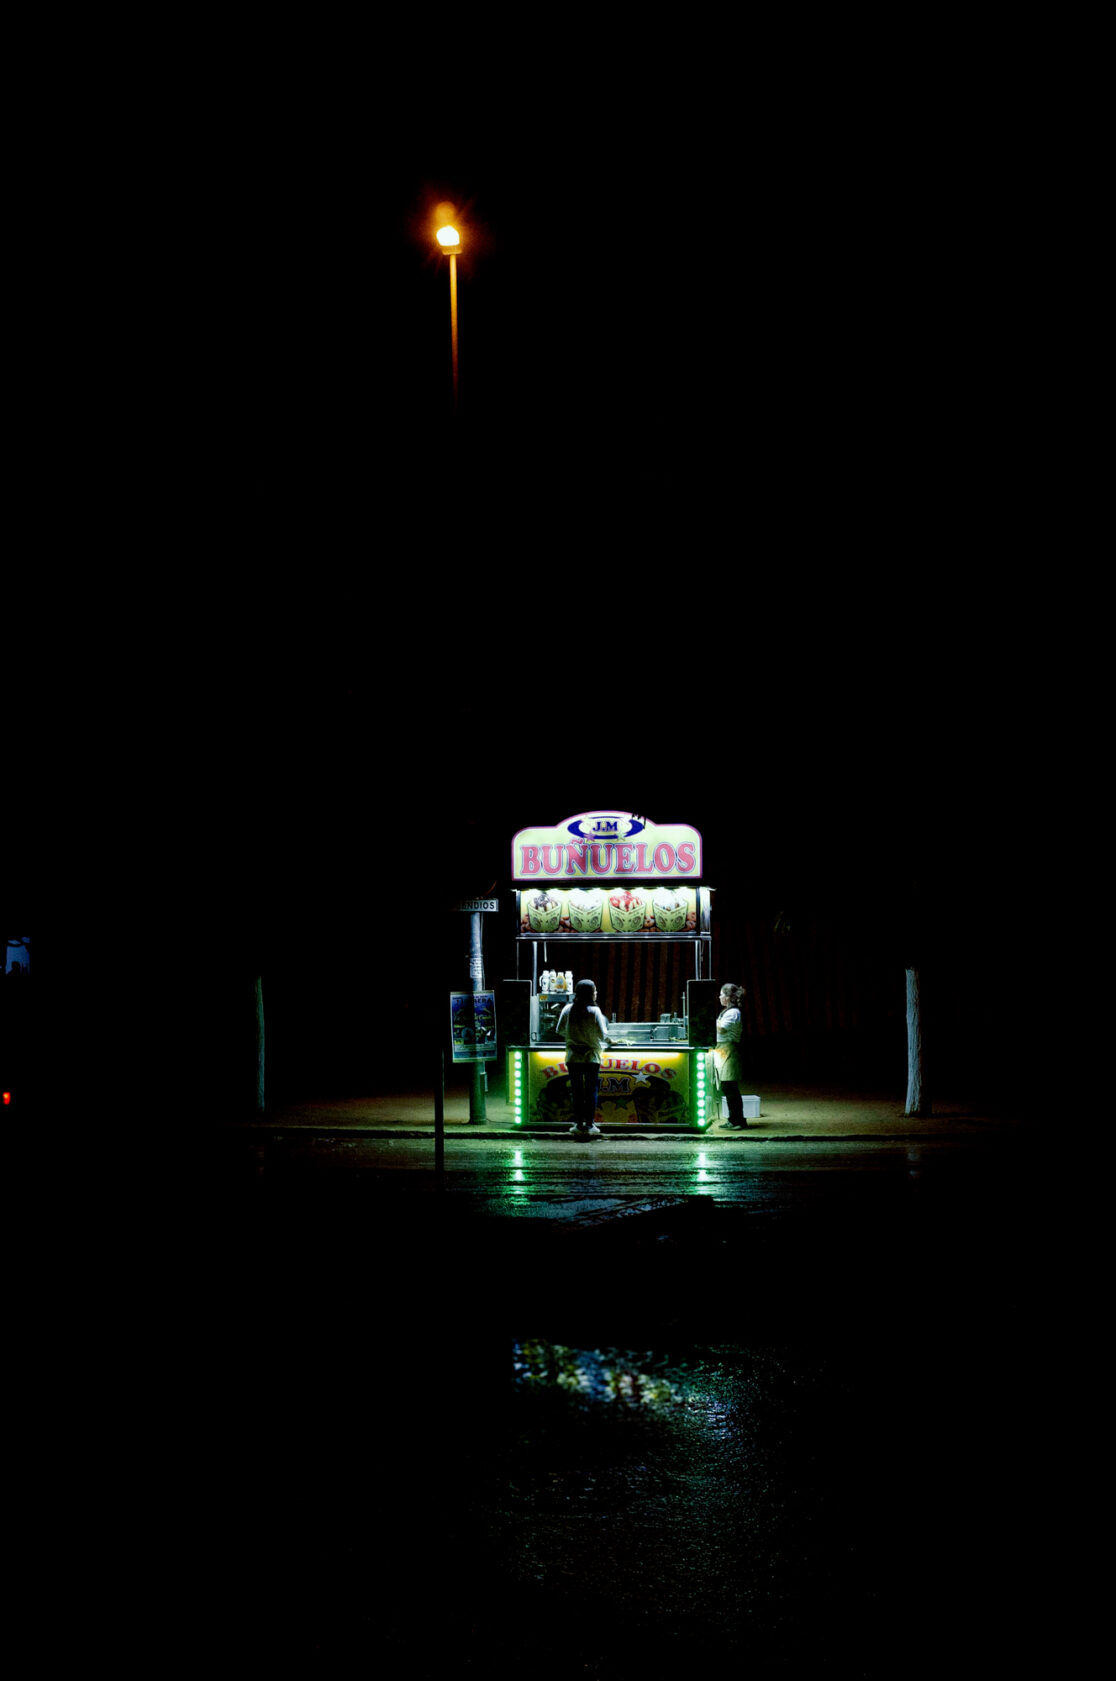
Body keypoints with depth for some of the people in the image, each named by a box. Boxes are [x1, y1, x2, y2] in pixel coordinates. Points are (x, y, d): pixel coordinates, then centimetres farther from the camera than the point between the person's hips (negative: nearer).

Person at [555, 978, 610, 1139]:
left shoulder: (568, 1010, -1)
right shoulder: (594, 1011, -11)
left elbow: (560, 1031, 4)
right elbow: (603, 1035, -11)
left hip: (573, 1057, 3)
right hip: (591, 1056, -3)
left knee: (576, 1091, 8)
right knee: (591, 1091, 4)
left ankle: (579, 1125, 8)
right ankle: (590, 1125, 3)